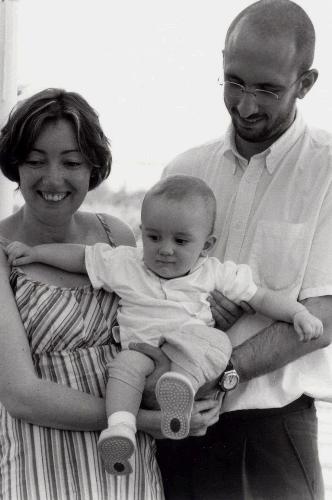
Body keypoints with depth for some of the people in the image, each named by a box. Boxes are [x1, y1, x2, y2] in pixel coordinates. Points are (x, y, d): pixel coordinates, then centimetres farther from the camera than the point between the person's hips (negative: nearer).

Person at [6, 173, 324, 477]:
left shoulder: (214, 274, 10)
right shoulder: (125, 265, 11)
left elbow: (262, 299, 11)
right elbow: (80, 257, 20)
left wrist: (299, 313, -3)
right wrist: (35, 252, 15)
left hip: (197, 353, 0)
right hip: (143, 347, 0)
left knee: (218, 341, -32)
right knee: (127, 361, -34)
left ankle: (184, 382, -54)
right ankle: (120, 428, -48)